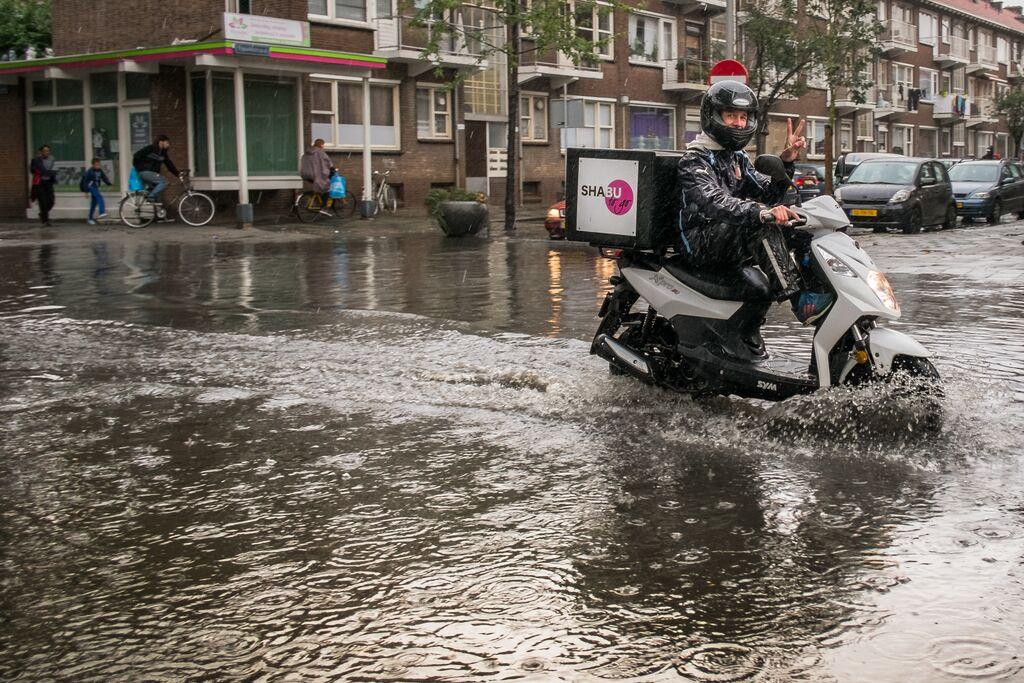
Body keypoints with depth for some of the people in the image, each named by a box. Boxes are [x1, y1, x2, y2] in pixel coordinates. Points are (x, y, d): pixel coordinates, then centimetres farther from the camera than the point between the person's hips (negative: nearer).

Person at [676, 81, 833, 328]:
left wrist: (786, 162, -3)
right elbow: (712, 201, -30)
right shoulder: (695, 159, -10)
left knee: (798, 219, -2)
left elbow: (768, 196, 13)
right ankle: (800, 301, -39)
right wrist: (761, 212, -46)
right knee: (763, 224, -33)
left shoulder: (738, 159, 20)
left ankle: (819, 282, -11)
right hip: (703, 245, -9)